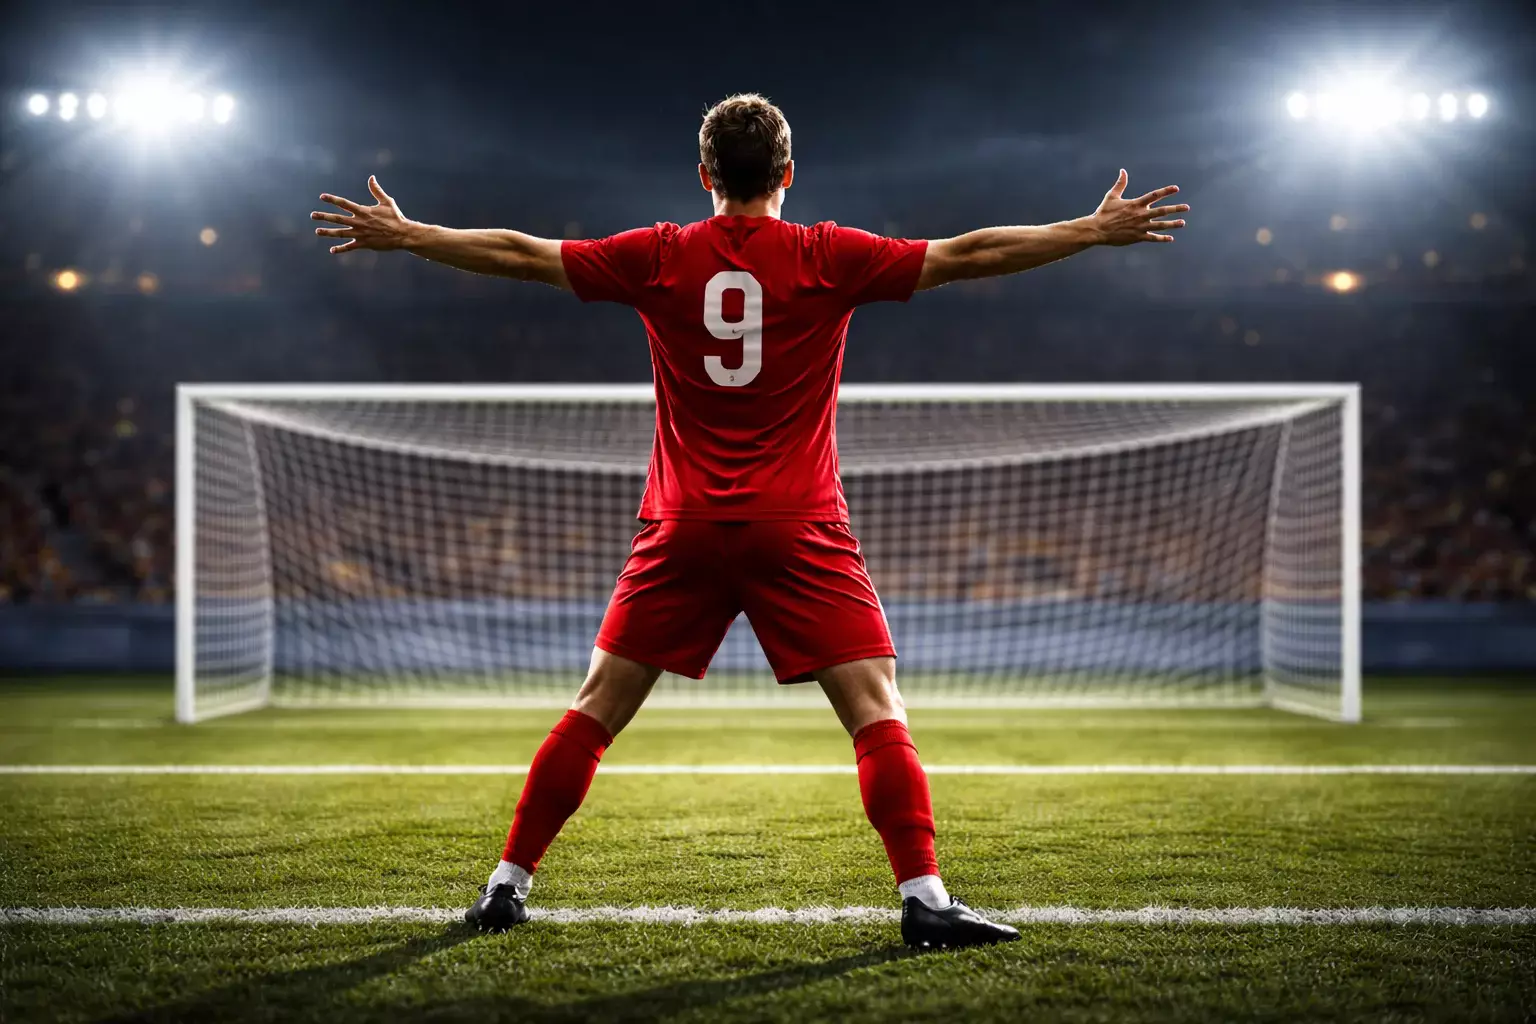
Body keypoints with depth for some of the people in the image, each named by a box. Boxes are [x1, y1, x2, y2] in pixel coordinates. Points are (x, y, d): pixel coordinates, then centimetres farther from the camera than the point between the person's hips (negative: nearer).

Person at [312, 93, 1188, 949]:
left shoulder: (658, 258, 3)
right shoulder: (829, 258, -2)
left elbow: (519, 253, 9)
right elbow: (968, 255, -1)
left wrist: (400, 234, 21)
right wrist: (1099, 230, 6)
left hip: (685, 528, 2)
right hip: (800, 530, -2)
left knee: (596, 710, 11)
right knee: (878, 712, -1)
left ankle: (508, 886, 14)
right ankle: (925, 897, -10)